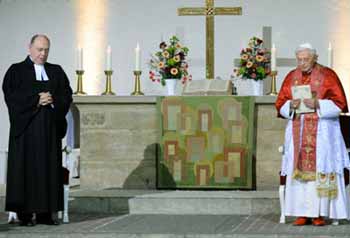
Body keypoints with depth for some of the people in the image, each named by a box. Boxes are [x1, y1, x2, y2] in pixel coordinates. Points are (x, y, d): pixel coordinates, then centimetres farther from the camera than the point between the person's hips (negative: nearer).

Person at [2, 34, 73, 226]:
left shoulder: (56, 72, 15)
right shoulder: (16, 71, 5)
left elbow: (67, 95, 8)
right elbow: (11, 95, -7)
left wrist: (52, 100, -11)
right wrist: (36, 100, -15)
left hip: (50, 128, 3)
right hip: (26, 127, -3)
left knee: (49, 167, 0)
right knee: (26, 167, -5)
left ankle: (45, 213, 3)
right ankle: (24, 213, -3)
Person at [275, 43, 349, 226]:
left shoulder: (327, 75, 0)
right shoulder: (291, 77, 11)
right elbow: (280, 104, 11)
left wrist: (318, 104, -18)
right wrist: (291, 105, -11)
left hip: (322, 131, -3)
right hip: (297, 131, 3)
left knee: (320, 170, -9)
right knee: (298, 170, -3)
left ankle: (320, 213, -6)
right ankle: (303, 213, -1)